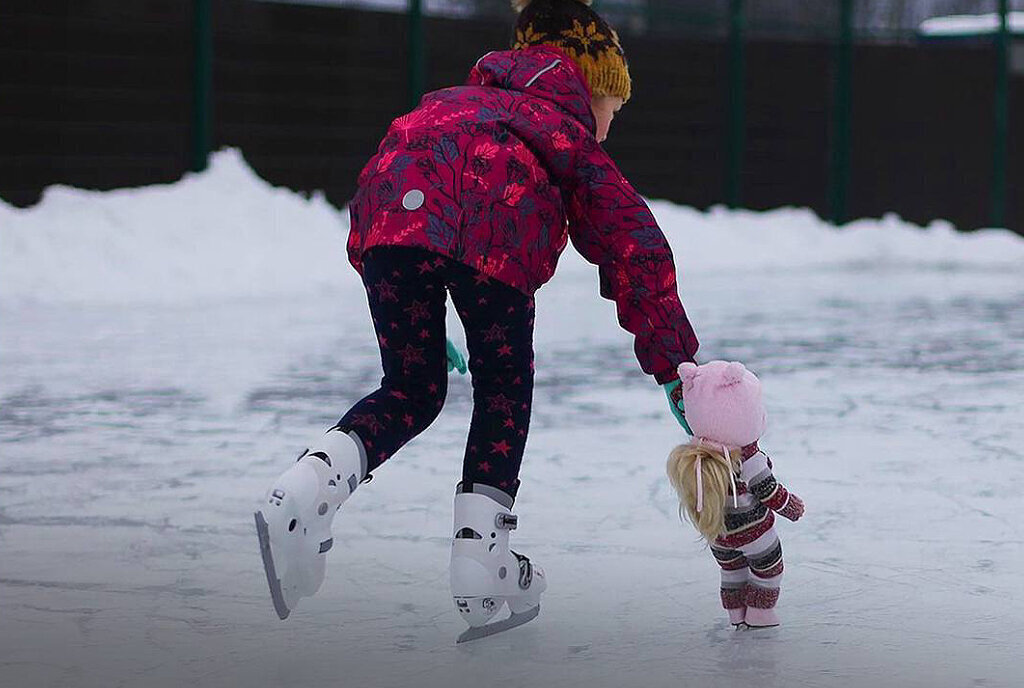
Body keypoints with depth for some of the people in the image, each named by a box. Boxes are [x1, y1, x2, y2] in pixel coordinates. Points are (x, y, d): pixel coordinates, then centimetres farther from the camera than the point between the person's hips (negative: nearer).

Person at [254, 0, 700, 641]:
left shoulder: (457, 102, 45)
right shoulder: (573, 140, 33)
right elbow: (636, 251, 24)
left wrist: (424, 320, 42)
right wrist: (676, 366, 25)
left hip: (393, 199, 4)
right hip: (495, 216, -3)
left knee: (413, 391, 15)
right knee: (504, 388, 16)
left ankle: (305, 492, -7)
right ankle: (479, 556, 10)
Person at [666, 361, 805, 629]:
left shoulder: (694, 457, -17)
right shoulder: (750, 459, -33)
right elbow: (772, 495, -22)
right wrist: (794, 507, -3)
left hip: (718, 536, 5)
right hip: (754, 531, -5)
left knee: (731, 568, 27)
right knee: (767, 567, 21)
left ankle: (737, 613, 37)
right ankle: (759, 613, 32)